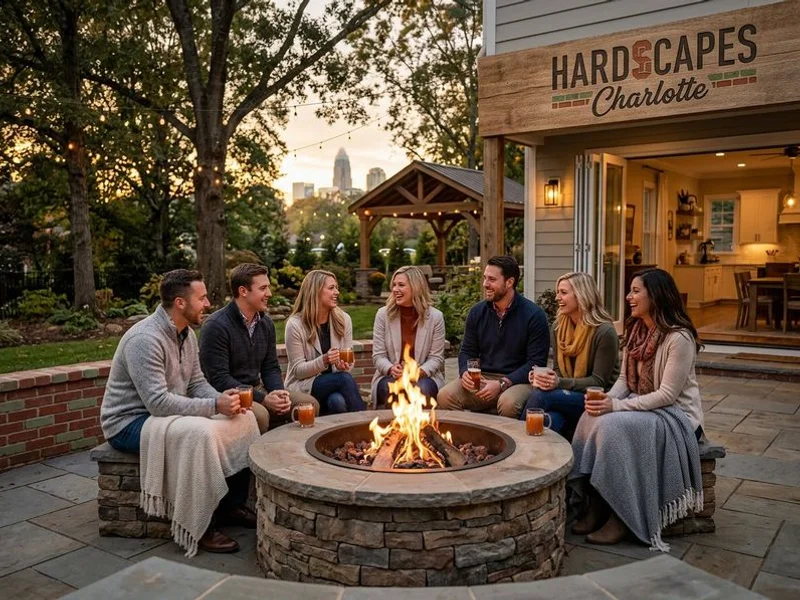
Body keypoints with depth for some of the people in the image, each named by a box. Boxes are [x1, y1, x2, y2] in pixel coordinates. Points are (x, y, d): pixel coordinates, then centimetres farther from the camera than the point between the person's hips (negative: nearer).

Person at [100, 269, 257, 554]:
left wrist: (222, 400, -13)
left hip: (165, 413, 9)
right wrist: (214, 406, -31)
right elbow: (158, 402, -31)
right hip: (129, 422, -9)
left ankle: (231, 506, 9)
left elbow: (197, 382, 8)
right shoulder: (145, 339, -26)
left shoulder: (187, 334, 4)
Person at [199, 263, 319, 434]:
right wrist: (262, 399, -22)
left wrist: (278, 392, -9)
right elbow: (219, 379, -20)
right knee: (260, 414, -36)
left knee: (310, 404, -5)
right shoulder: (216, 326, -16)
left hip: (257, 389, 8)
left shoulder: (266, 323, 8)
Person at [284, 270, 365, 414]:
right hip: (303, 387, -3)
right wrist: (324, 361, -26)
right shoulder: (295, 324, -10)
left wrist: (344, 365, -18)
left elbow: (349, 359, 7)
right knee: (345, 379, -30)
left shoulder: (343, 319, 2)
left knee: (338, 401, -33)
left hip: (335, 383, 3)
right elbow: (298, 370, -8)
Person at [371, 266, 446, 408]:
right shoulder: (383, 314, -1)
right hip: (390, 376, 1)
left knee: (422, 388, -34)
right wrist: (391, 369, -22)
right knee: (390, 387, -33)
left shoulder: (435, 317, -3)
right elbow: (378, 355, -1)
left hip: (424, 376, 0)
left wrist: (419, 371, -21)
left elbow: (436, 357, -2)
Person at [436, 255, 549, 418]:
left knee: (508, 403, -37)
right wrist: (465, 372, -9)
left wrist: (502, 384, -19)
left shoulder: (534, 315, -6)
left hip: (518, 380, -3)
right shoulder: (477, 312, 9)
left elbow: (536, 362, -10)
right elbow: (467, 351, 15)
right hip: (482, 378, 4)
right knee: (444, 396, -22)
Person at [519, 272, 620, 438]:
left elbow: (598, 382, -13)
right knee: (549, 421, -33)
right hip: (567, 395, 4)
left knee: (540, 395, -29)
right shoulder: (558, 326, 7)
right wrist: (544, 377, -11)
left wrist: (560, 383, -26)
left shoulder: (604, 332, -12)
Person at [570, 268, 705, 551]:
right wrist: (608, 399, -13)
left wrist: (617, 406, -27)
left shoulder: (679, 338, -17)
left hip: (675, 414, -7)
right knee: (593, 417, -21)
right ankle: (596, 506, -14)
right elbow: (624, 379, 9)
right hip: (640, 406, 7)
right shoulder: (635, 331, 7)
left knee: (614, 426, -32)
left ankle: (621, 517, -17)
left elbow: (668, 395, -21)